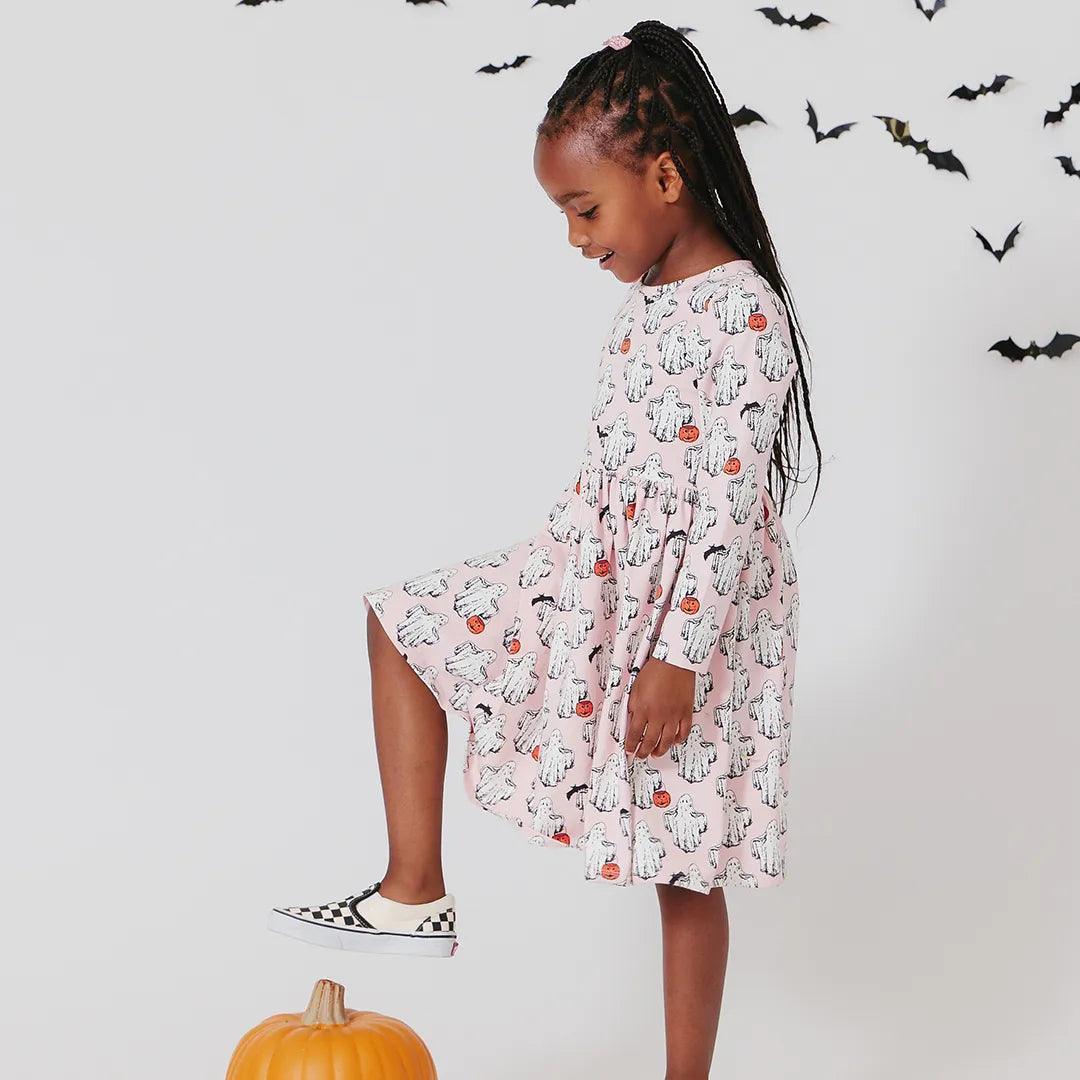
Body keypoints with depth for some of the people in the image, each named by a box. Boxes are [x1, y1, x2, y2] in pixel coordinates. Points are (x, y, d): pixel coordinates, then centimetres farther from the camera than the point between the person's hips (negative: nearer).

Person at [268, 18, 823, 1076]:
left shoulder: (742, 315, -21)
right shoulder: (648, 293, 6)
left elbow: (730, 507, -23)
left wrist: (678, 656, -23)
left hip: (688, 612, -9)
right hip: (594, 574, 9)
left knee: (684, 869, 3)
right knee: (402, 621, 7)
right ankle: (413, 891, 8)